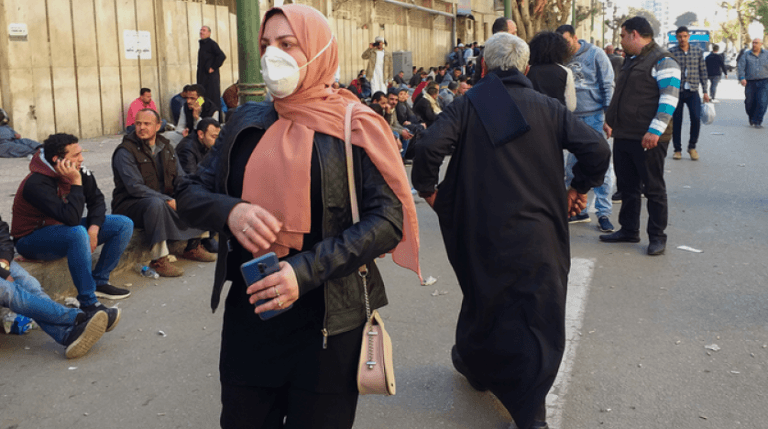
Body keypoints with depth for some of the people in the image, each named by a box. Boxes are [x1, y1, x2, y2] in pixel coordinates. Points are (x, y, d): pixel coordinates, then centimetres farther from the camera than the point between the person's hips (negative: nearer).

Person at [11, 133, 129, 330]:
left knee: (124, 224, -3)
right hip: (32, 240, -8)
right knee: (78, 234, -41)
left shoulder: (79, 171, -7)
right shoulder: (37, 184, -29)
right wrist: (76, 183, -33)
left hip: (63, 228, 8)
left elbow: (97, 200, 5)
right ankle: (89, 305, -36)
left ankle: (99, 282, -1)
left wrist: (94, 228, -12)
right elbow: (71, 218, -38)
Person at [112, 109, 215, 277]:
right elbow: (135, 187, -20)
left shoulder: (166, 148, 10)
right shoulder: (125, 152, -12)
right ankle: (159, 260, -35)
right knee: (156, 204, -40)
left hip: (163, 199, 7)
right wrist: (167, 200, -27)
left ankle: (193, 247, 6)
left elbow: (180, 178, 9)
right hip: (130, 205, -7)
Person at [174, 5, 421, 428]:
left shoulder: (353, 126, -6)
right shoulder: (248, 122, 6)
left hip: (328, 323, -3)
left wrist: (307, 271, -23)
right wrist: (231, 212, -16)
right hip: (248, 314, 4)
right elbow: (190, 194, 7)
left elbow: (387, 219, -13)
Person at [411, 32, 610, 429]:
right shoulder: (547, 108, 1)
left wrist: (426, 188, -2)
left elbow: (430, 146, -18)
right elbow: (597, 149, -5)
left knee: (483, 299, 23)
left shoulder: (467, 105, -4)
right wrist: (579, 189, 10)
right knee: (539, 314, 8)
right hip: (538, 235, 0)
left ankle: (474, 365, 47)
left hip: (482, 231, 0)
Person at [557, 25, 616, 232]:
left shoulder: (595, 54, -2)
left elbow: (608, 86, -3)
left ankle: (604, 212, 2)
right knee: (572, 166, 7)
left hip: (594, 118, -4)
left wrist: (609, 116, -10)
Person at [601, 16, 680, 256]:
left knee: (654, 189, 1)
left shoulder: (662, 61, -11)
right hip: (623, 136, 9)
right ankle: (629, 231, 25)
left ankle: (657, 237, 9)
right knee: (627, 186, 14)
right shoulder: (631, 61, 19)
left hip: (648, 139, -9)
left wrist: (655, 131, -24)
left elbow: (669, 98, -19)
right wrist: (610, 121, 24)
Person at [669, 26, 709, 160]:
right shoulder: (671, 52, 1)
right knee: (676, 121, 2)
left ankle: (692, 147, 7)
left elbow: (703, 72, 10)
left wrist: (705, 91, 6)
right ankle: (677, 149, 17)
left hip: (692, 91, 1)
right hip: (677, 91, -1)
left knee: (696, 118, -13)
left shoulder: (698, 51, 7)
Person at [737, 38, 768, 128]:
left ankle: (757, 121, -6)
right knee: (750, 102, 4)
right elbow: (741, 67, 0)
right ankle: (751, 118, 29)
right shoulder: (746, 56, 10)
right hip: (750, 83, 1)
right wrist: (742, 78, -16)